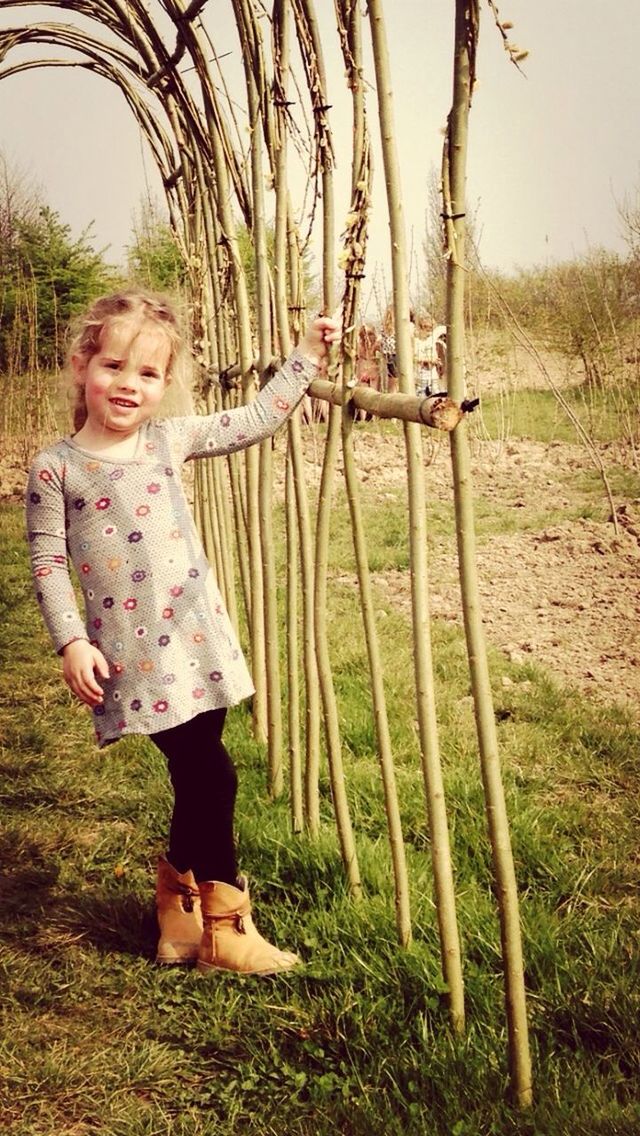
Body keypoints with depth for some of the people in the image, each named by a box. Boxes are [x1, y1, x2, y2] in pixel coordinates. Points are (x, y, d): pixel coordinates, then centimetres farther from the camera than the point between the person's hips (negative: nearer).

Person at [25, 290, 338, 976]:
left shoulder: (170, 440, 7)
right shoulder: (56, 468, -5)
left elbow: (256, 420, 13)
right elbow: (46, 563, -4)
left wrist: (307, 356, 11)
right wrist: (71, 643, -12)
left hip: (195, 642, 5)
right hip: (133, 657, -5)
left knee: (197, 777, 11)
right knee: (210, 774, -8)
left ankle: (177, 895, 34)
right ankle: (224, 926, 10)